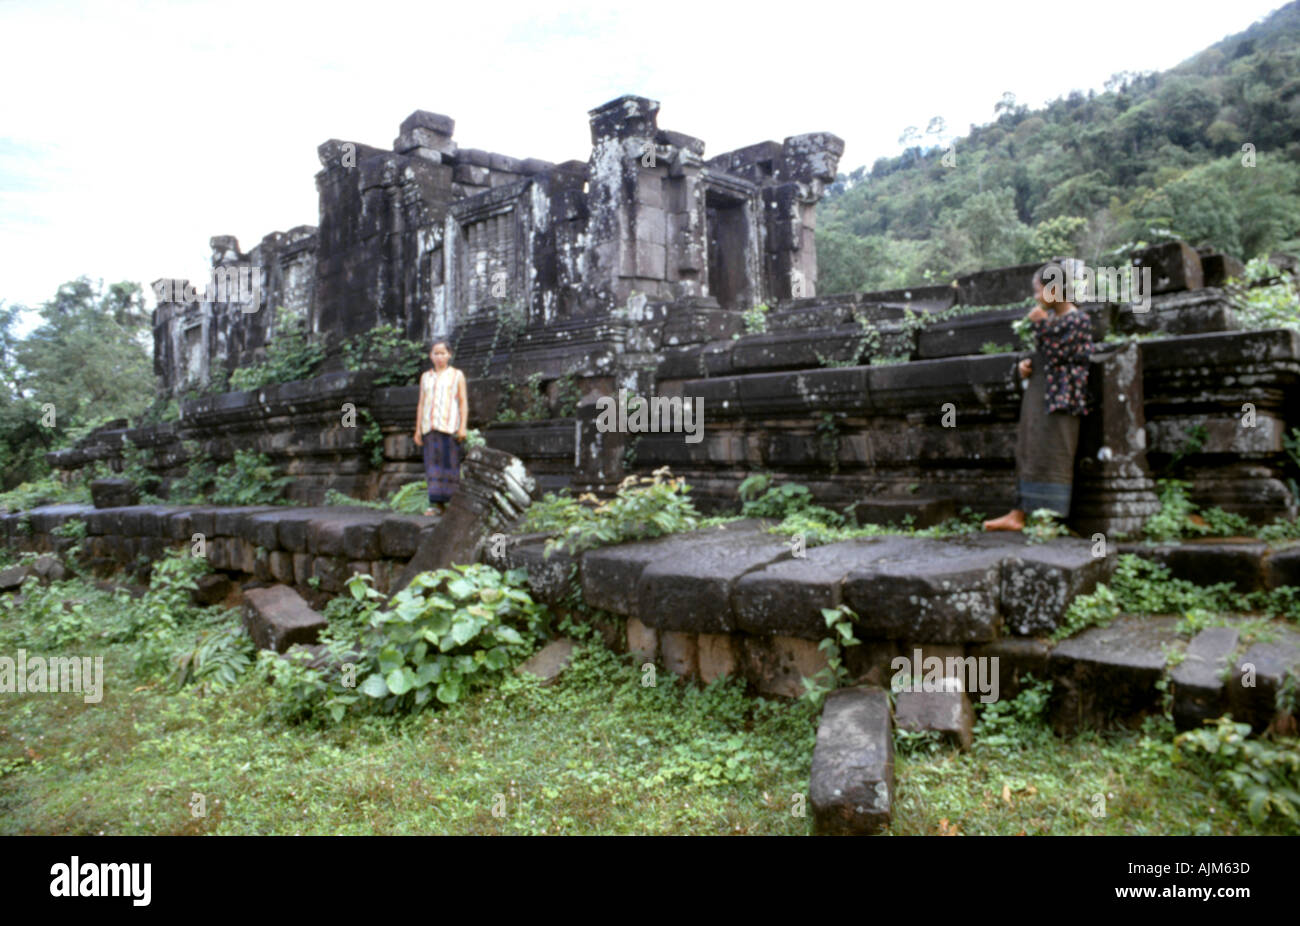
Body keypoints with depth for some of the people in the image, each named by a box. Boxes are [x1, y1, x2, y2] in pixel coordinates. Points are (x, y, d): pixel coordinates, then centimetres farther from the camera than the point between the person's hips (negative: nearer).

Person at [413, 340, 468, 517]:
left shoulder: (457, 375, 6)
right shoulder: (426, 377, 16)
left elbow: (464, 402, 2)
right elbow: (421, 404, 15)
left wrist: (463, 427, -9)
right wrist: (418, 429, 9)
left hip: (450, 423, -3)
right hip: (430, 426, 3)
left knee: (450, 462, -7)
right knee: (433, 464, -2)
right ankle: (436, 504, -3)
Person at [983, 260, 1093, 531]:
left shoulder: (1078, 320, -8)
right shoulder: (1050, 317, 15)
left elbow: (1055, 353, -17)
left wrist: (1040, 325, -12)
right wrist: (1027, 363, 3)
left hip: (1059, 398, -8)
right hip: (1037, 394, 8)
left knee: (1053, 456, -7)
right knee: (1028, 454, 8)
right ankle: (1018, 514, 12)